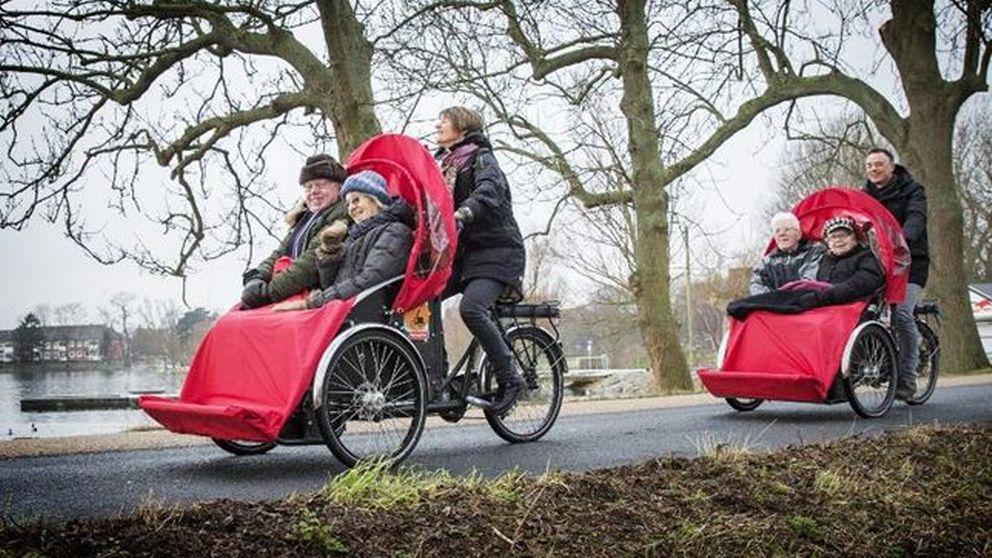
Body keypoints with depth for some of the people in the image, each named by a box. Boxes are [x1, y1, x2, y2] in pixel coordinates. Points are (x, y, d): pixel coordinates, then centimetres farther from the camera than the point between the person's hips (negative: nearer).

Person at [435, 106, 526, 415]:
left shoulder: (481, 157, -4)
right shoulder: (443, 162, 21)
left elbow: (489, 191, -25)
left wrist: (462, 214, -44)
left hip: (496, 250, -7)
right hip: (461, 250, 8)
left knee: (471, 308, -28)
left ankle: (509, 379, -15)